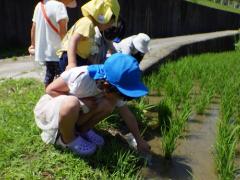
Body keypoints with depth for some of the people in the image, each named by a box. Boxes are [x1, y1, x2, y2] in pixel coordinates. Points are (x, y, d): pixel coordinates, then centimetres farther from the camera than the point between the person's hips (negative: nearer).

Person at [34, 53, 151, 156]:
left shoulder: (112, 88, -17)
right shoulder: (81, 76, -36)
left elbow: (127, 114, -6)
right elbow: (50, 89, -23)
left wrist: (140, 140, -1)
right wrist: (82, 101, -28)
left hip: (74, 110, 5)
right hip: (48, 107, -4)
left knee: (109, 104, -19)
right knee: (71, 103, -39)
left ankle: (83, 130, 4)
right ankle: (67, 139, -9)